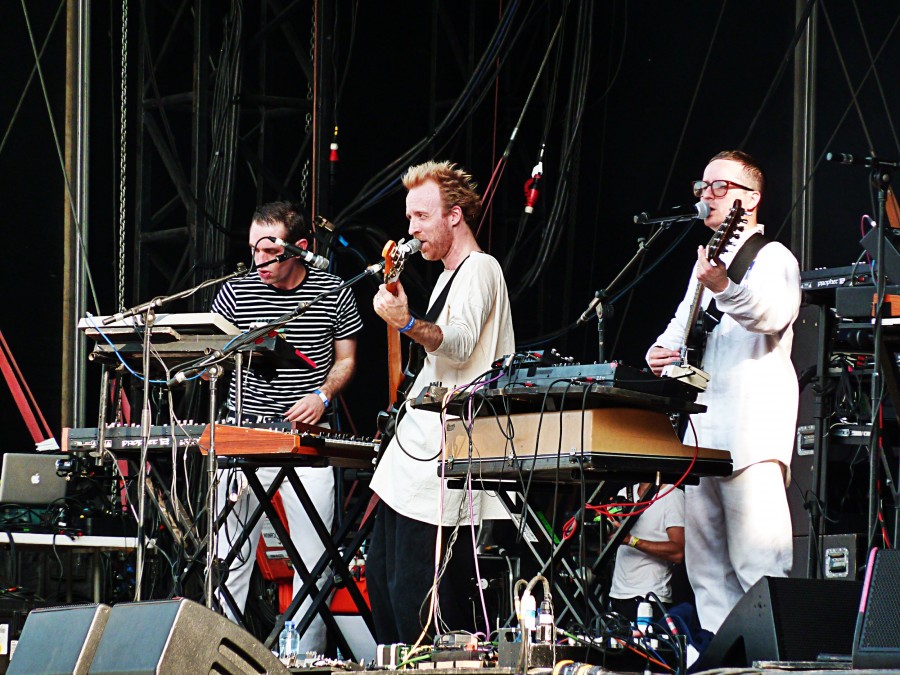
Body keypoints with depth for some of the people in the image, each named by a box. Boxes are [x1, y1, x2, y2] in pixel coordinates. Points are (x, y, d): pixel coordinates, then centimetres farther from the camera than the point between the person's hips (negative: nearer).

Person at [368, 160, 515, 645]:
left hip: (441, 466, -11)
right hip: (413, 459, 11)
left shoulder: (480, 269, -9)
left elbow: (461, 342, -27)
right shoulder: (449, 276, 22)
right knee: (381, 572, 11)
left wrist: (408, 325, -43)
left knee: (414, 592, -14)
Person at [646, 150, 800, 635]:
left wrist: (724, 287, -43)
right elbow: (682, 325, 36)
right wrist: (662, 349, 12)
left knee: (758, 565, -16)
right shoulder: (708, 261, 24)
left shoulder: (772, 258, -2)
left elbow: (771, 314, -23)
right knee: (706, 568, 6)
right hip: (703, 433, 9)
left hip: (753, 432, -9)